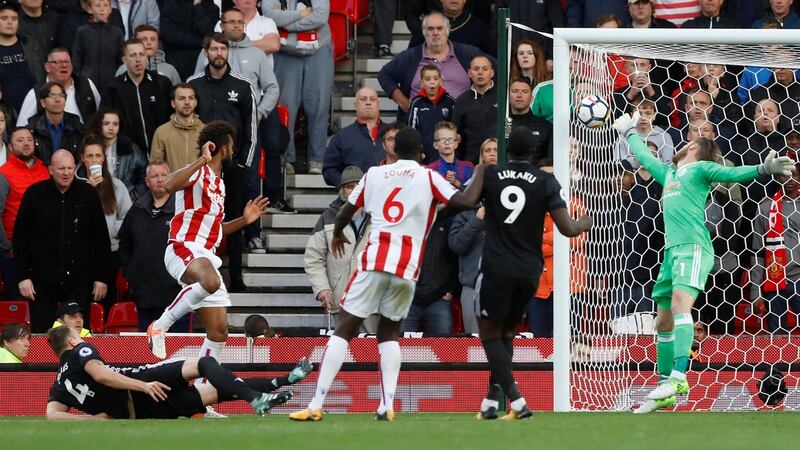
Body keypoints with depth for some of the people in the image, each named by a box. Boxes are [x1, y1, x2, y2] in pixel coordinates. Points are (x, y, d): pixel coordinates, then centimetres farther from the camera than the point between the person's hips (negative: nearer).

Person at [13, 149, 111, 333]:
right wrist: (23, 276, -4)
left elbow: (102, 240, 6)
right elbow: (20, 238, 3)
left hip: (78, 282, 0)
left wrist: (101, 278, 2)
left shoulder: (88, 195, 2)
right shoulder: (34, 194, 0)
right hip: (42, 281, 0)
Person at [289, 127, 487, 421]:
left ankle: (316, 405, -8)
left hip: (374, 260, 0)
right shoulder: (428, 177, 5)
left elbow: (345, 212, 20)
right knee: (389, 333, 17)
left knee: (343, 330, 1)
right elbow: (467, 201, -4)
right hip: (407, 268, 0)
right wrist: (481, 171, 12)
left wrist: (337, 234, 41)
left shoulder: (374, 174, 12)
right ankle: (387, 406, 1)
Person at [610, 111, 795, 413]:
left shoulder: (700, 168, 7)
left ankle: (678, 377, -38)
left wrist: (764, 169, -26)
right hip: (672, 251, 8)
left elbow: (732, 173, -8)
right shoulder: (668, 173, 28)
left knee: (680, 303, -26)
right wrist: (629, 133, 59)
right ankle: (665, 391, 12)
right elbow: (644, 157, 45)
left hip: (693, 247, -8)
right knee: (664, 322, 7)